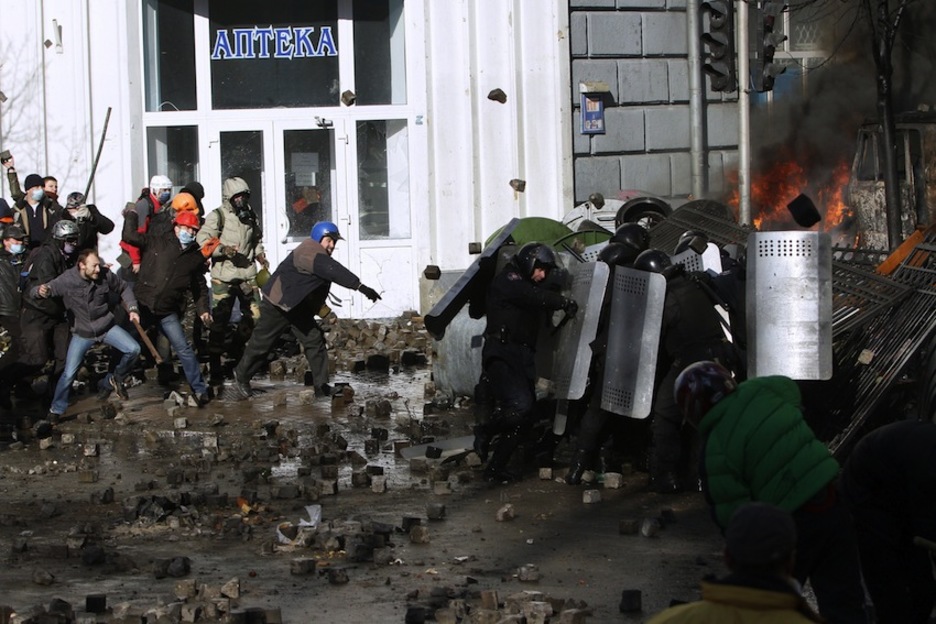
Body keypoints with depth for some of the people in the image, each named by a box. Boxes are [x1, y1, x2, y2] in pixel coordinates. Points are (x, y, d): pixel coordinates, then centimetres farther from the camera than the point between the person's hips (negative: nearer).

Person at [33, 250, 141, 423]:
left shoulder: (105, 275, -16)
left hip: (107, 327, 2)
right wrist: (40, 291, -44)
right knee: (69, 374, -5)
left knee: (133, 350, -14)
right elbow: (33, 292, -20)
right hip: (82, 333, -2)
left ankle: (114, 379, 14)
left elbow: (124, 288, 5)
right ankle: (56, 409, 17)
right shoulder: (66, 281, -22)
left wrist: (132, 308, -7)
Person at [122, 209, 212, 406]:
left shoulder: (196, 257, 8)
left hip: (168, 312, 1)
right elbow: (129, 236, -6)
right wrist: (132, 214, -4)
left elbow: (199, 286, 17)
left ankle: (199, 389, 0)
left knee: (183, 348, -6)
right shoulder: (157, 242, -1)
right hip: (142, 305, -1)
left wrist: (203, 309, 9)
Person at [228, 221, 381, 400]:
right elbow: (332, 270, -38)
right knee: (261, 343, 2)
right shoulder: (308, 252, -26)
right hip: (277, 305, -9)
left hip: (300, 309, 9)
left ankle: (321, 385, -2)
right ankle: (241, 377, 21)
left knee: (315, 341, -3)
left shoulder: (321, 257, 7)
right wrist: (360, 286, -45)